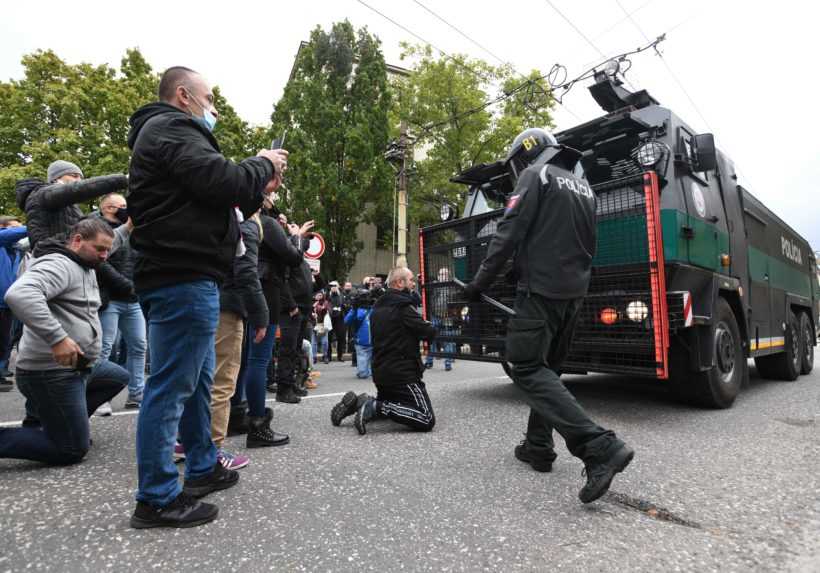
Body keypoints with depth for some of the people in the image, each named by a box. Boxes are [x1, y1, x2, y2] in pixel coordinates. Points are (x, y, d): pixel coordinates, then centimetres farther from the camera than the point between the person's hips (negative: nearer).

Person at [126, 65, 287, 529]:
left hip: (182, 277, 11)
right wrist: (264, 165, -3)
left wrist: (259, 190, 14)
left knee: (198, 380, 18)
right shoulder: (170, 127, -5)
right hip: (184, 278, -11)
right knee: (171, 386, -6)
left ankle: (204, 468, 31)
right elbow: (220, 181, -21)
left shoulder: (171, 132, 28)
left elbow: (213, 205, 25)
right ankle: (157, 499, 6)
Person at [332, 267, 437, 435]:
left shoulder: (378, 307, 14)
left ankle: (356, 403, 5)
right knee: (427, 420, -10)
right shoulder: (403, 306, -13)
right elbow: (429, 333, -14)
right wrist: (430, 328, 9)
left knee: (386, 402, 31)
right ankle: (375, 407, -17)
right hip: (402, 373, -9)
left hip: (380, 372, 9)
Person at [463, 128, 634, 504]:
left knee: (528, 369, -8)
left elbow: (509, 233, -14)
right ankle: (538, 447, 21)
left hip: (541, 289, -9)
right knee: (546, 367, 16)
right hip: (574, 291, 9)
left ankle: (600, 447, -18)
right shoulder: (583, 185, 22)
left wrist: (479, 282, -10)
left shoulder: (535, 175, -3)